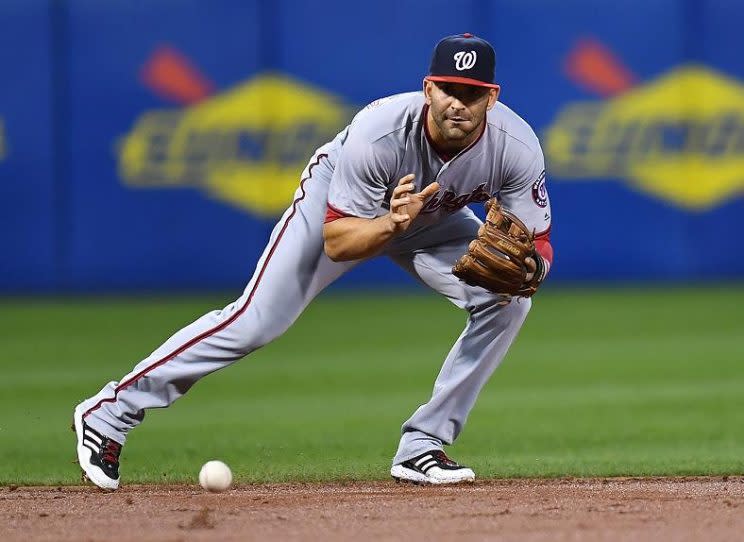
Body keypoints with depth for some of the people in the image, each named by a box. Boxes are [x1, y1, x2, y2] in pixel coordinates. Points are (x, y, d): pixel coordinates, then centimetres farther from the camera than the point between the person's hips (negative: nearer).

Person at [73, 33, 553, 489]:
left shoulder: (517, 147, -32)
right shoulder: (378, 132, -39)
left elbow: (538, 244, -24)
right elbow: (335, 242, -34)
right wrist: (392, 224, -53)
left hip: (434, 218, 4)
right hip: (347, 202, -4)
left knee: (508, 303, -17)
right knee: (255, 322, -14)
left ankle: (422, 447, -8)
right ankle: (108, 414, -4)